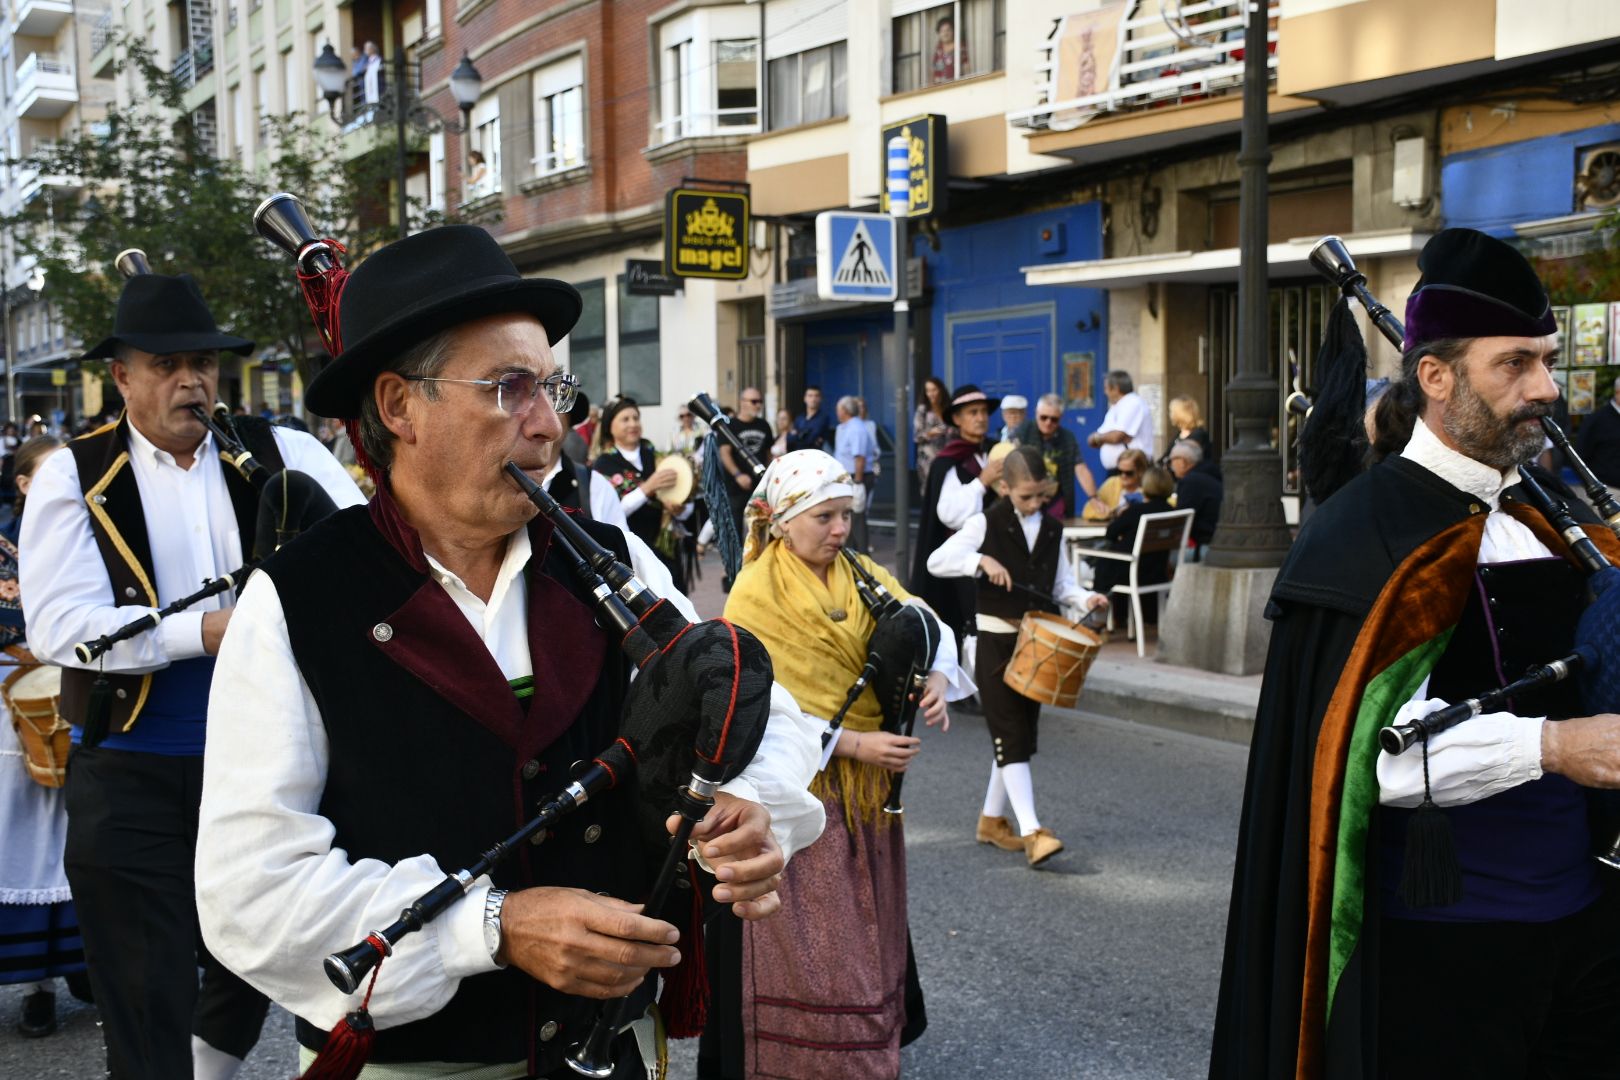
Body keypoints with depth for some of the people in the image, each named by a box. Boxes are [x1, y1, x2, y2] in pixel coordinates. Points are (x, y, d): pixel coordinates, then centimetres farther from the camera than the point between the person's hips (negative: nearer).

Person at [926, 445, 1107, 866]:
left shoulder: (1052, 529, 9)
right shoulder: (987, 524, -7)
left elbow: (1061, 583, 14)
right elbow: (936, 561, -14)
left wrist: (1084, 599, -5)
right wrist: (981, 561, -26)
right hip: (996, 641, -6)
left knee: (1021, 737, 12)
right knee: (1012, 738, -10)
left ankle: (991, 820, 26)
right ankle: (1031, 832, -13)